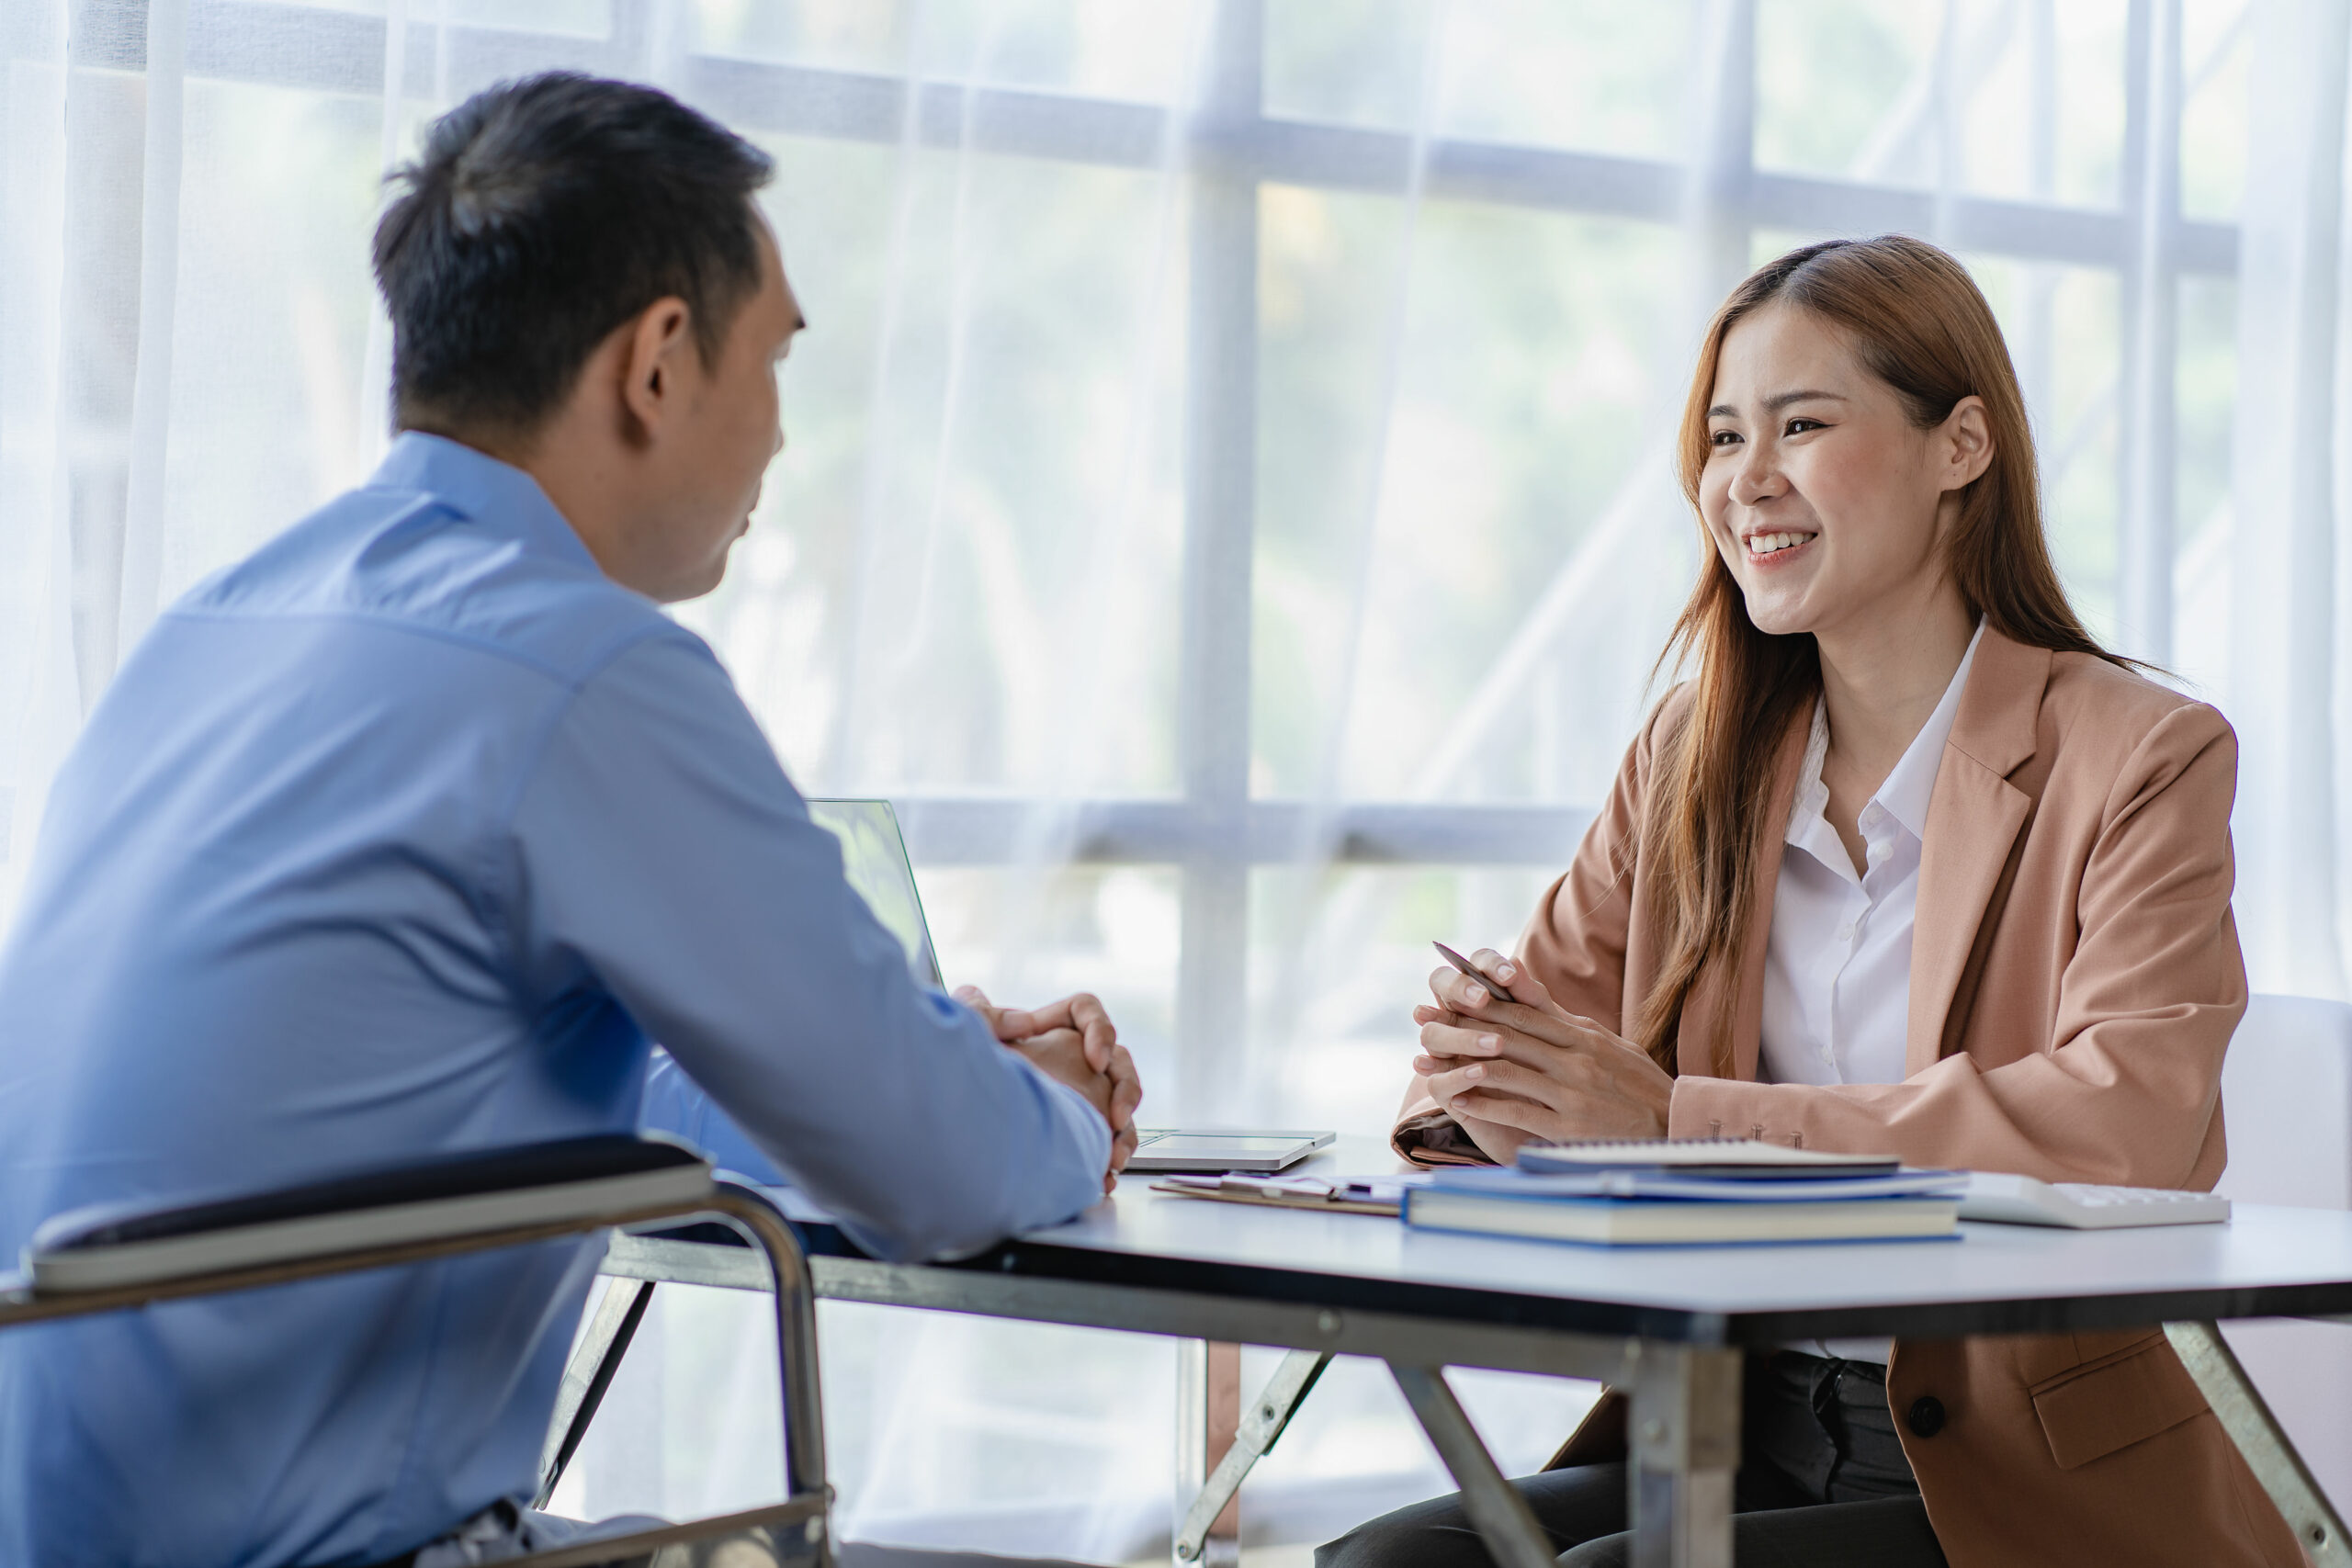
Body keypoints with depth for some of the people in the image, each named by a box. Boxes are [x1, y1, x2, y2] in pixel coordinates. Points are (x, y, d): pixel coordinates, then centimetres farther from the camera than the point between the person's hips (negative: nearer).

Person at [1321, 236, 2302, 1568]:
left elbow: (2131, 1119, -21)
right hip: (1741, 1437, 5)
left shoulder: (2143, 760, -5)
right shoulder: (1695, 754, 13)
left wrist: (1680, 1118, -24)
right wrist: (1479, 1079, -15)